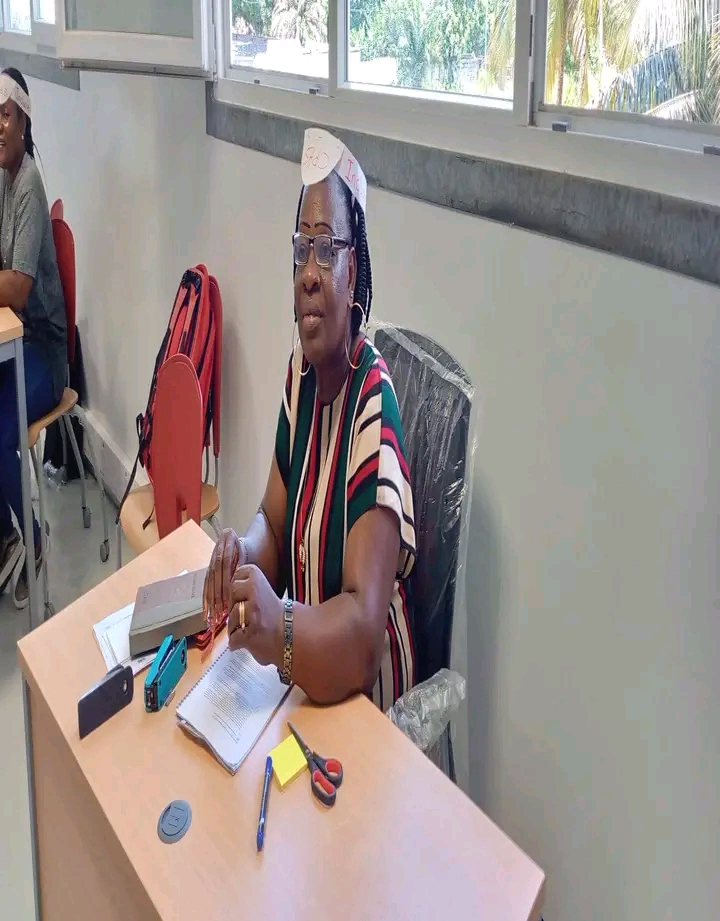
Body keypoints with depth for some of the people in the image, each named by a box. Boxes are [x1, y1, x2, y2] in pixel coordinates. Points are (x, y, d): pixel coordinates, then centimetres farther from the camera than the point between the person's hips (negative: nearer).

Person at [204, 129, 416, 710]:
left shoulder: (374, 404, -22)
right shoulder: (301, 373, 0)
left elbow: (364, 634, -27)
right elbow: (273, 525, 7)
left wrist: (280, 628, -44)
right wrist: (244, 555, -14)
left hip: (363, 697, -6)